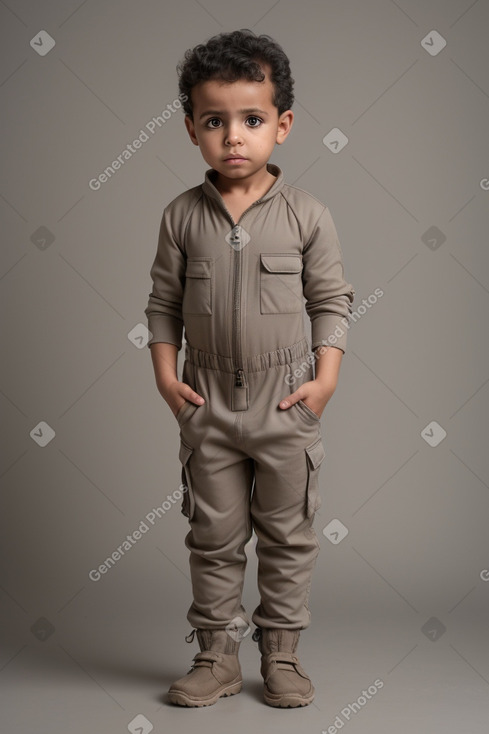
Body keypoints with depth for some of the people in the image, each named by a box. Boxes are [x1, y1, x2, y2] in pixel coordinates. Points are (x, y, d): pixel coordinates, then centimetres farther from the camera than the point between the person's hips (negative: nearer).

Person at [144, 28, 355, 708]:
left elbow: (331, 299, -1)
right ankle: (216, 656, 24)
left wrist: (326, 378, -8)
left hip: (286, 404, -1)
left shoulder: (307, 214, -5)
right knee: (214, 537, 11)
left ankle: (281, 653, 25)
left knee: (288, 536, 10)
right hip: (208, 404, 1)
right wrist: (165, 375, -4)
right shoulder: (182, 217, -2)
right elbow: (164, 303, 4)